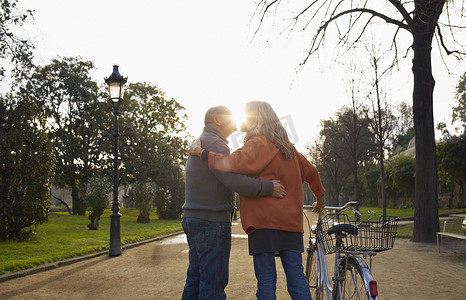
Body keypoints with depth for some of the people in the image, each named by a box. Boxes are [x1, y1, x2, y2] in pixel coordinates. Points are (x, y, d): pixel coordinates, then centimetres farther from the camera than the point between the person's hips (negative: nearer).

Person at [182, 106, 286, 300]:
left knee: (195, 280, 14)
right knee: (213, 283, -7)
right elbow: (234, 181, -22)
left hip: (193, 219, 10)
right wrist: (269, 188, -16)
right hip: (211, 221, -10)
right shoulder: (213, 143, -11)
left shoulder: (199, 144, 23)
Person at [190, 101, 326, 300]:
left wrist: (200, 151, -6)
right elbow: (311, 172, 32)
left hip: (265, 222, -7)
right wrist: (320, 198, 48)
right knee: (296, 278, 6)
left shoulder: (259, 143, -4)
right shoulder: (287, 147, 22)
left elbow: (232, 164, -19)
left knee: (266, 281, -2)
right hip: (292, 222, 7)